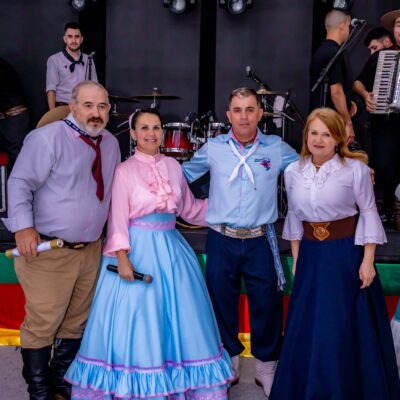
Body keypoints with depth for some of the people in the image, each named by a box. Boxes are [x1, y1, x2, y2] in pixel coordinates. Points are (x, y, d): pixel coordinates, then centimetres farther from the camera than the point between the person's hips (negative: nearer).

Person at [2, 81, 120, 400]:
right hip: (48, 251, -6)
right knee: (43, 324, -1)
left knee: (76, 323, 16)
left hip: (90, 250, 7)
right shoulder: (48, 138, -12)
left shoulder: (111, 144, 9)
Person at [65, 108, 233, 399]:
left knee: (178, 319, 11)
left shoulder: (173, 165, 7)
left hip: (171, 248, 5)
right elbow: (118, 218, -10)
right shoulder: (125, 171, -6)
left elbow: (189, 208, 15)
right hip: (138, 249, -5)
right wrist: (122, 257, -18)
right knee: (136, 323, 2)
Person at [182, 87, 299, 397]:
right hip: (221, 240, 1)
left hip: (261, 241, 0)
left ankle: (267, 367, 28)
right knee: (221, 302, 12)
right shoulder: (213, 148, 1)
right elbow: (181, 175, 12)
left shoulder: (277, 148, 1)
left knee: (267, 305, 5)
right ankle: (228, 361, 35)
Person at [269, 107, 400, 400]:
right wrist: (296, 259, 9)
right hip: (311, 255, 4)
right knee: (306, 330, 12)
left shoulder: (355, 169, -11)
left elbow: (368, 213, -5)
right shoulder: (293, 172, 1)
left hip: (346, 254, -4)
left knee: (347, 330, 4)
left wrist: (368, 261, -9)